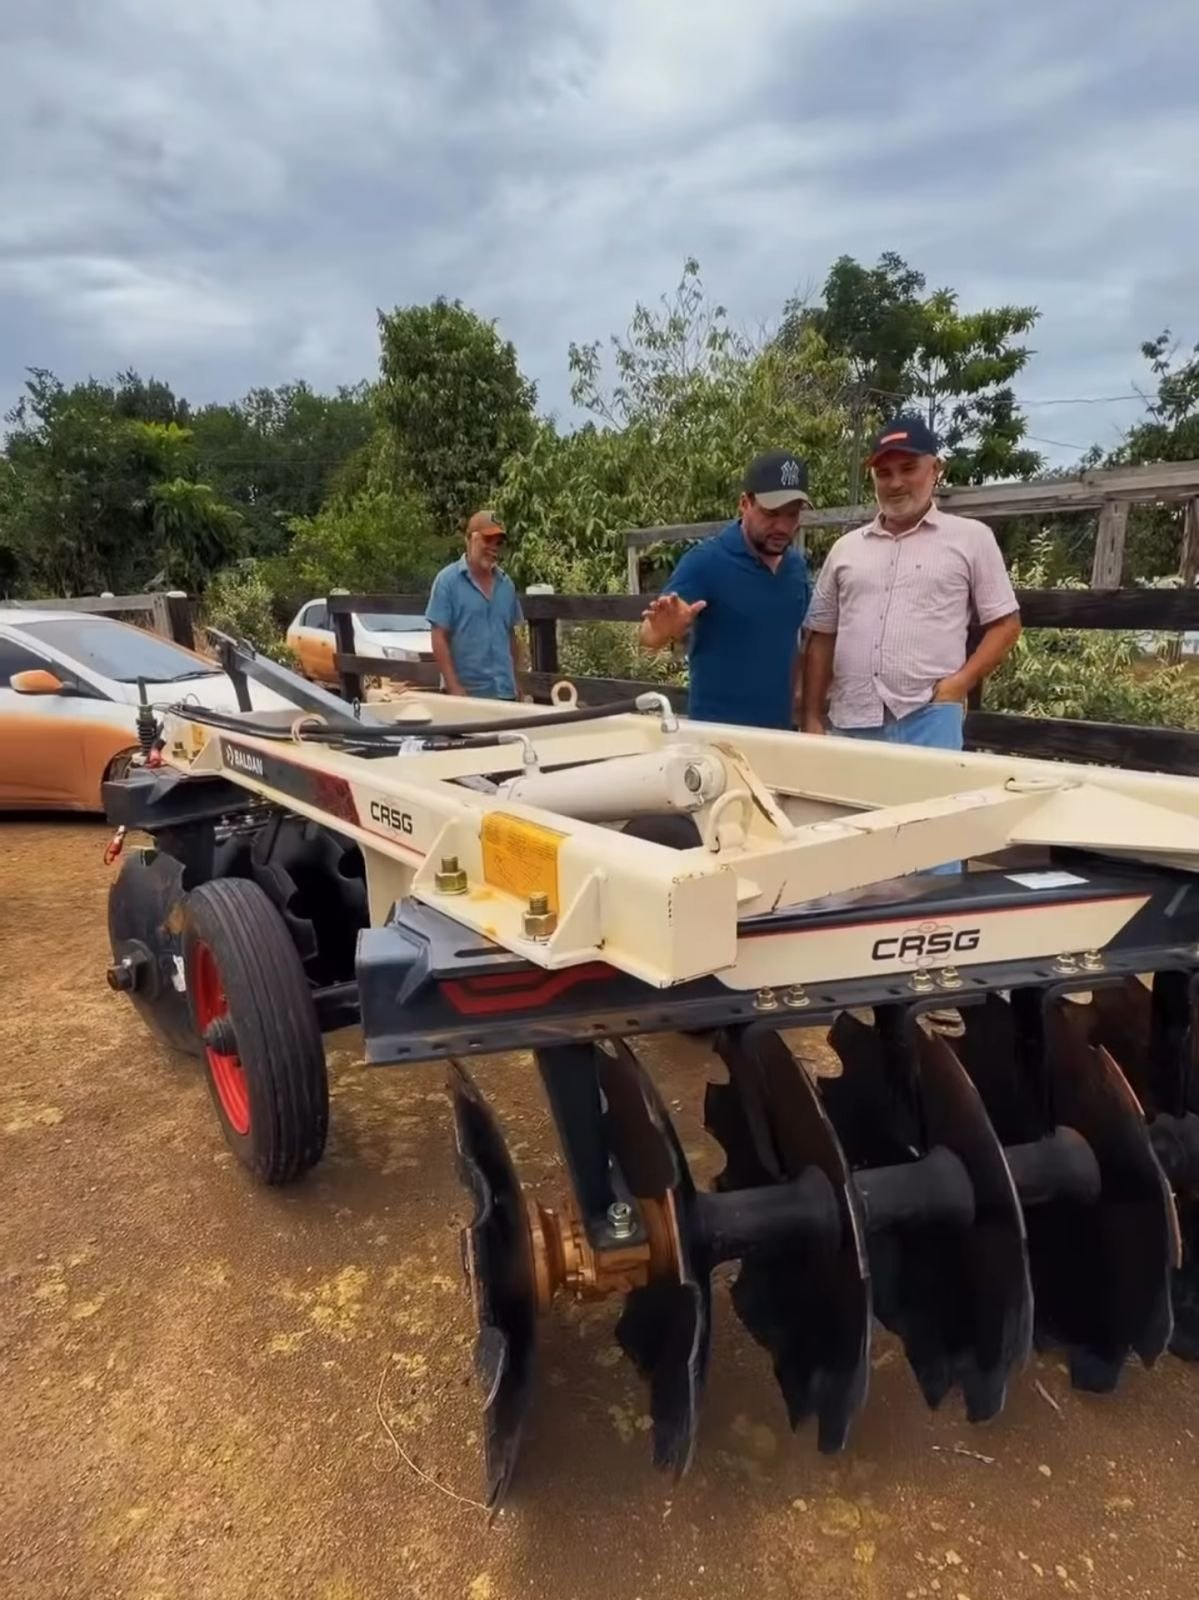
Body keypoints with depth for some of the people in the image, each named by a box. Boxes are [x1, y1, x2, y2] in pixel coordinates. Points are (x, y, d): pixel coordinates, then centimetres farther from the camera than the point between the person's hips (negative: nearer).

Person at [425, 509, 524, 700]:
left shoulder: (506, 584, 11)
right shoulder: (448, 580, -4)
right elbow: (439, 639, -8)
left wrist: (515, 680, 14)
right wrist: (453, 687, -16)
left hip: (505, 692, 5)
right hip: (465, 692, -5)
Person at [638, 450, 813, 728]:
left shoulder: (797, 566, 4)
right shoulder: (706, 561, -13)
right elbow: (650, 636, -17)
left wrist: (794, 707, 10)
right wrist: (664, 629, -38)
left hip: (780, 728, 6)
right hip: (717, 729, -6)